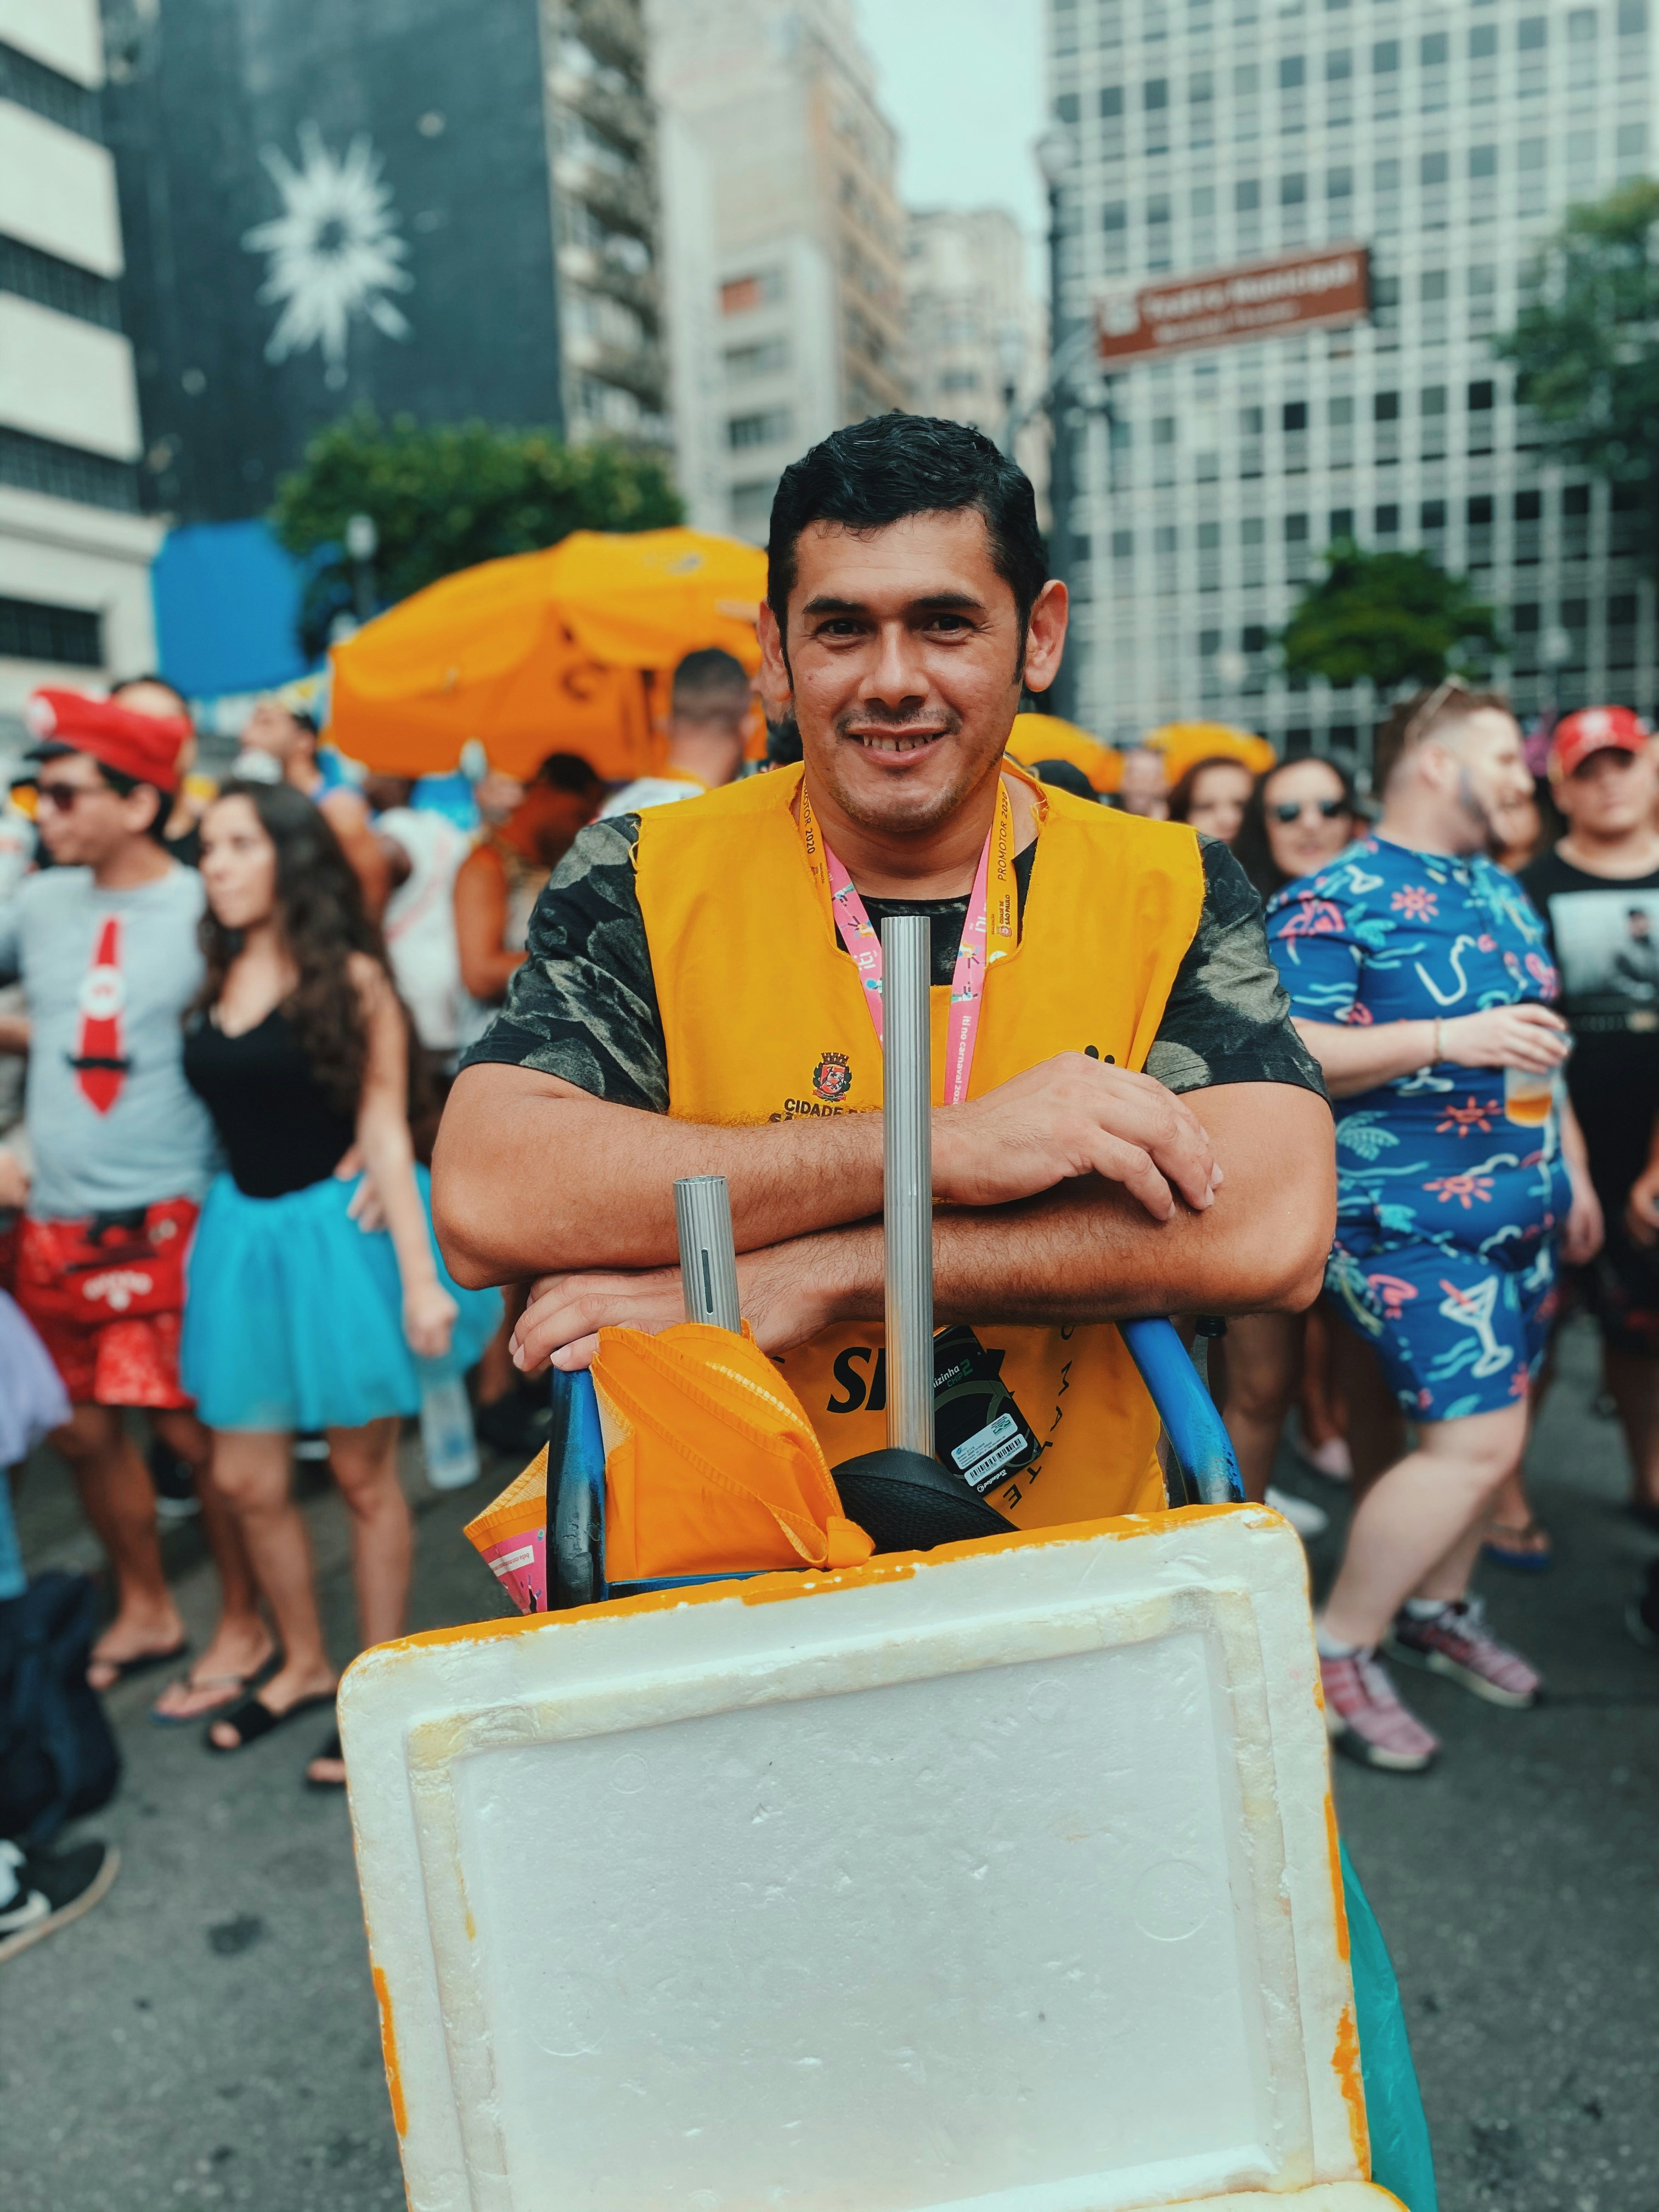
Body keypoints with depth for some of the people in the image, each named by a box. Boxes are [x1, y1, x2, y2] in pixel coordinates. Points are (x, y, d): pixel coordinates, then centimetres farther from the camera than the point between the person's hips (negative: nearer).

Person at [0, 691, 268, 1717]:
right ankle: (146, 1612, 33)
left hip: (170, 1220, -5)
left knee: (197, 1427, 1)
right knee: (83, 1428, 13)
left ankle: (245, 1624, 21)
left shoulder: (207, 911, -8)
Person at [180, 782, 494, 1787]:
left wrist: (419, 1275, -15)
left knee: (365, 1475, 7)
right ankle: (306, 1666, 34)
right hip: (247, 1234, 5)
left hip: (340, 1229, -5)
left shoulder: (350, 977, -8)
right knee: (249, 1480, 10)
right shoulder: (218, 977, 7)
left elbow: (384, 1129, -11)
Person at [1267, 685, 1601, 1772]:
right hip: (1410, 1219, -9)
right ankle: (1338, 1652, 4)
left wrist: (1572, 1167, 23)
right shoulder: (1334, 902, -11)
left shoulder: (1505, 891, 16)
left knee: (1491, 1424, 13)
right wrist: (1447, 1040, -26)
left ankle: (1439, 1609, 34)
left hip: (1522, 1207, 9)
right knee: (1473, 1440, -12)